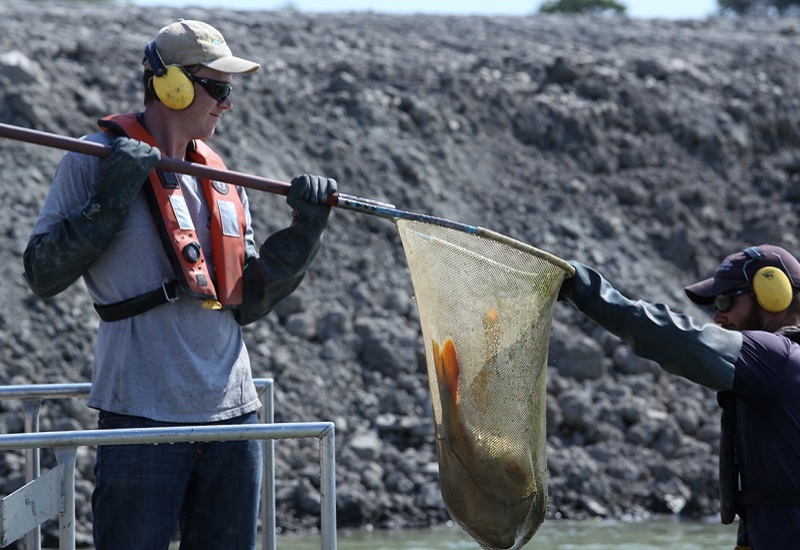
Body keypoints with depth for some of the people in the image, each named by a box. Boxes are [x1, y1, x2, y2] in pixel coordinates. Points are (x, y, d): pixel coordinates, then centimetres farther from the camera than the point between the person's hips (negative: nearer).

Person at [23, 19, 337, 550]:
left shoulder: (222, 179, 15)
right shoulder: (96, 163, -2)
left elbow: (247, 304, 15)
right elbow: (43, 275, -8)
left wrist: (304, 230, 4)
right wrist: (111, 202, -17)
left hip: (232, 409, 6)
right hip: (143, 412, -6)